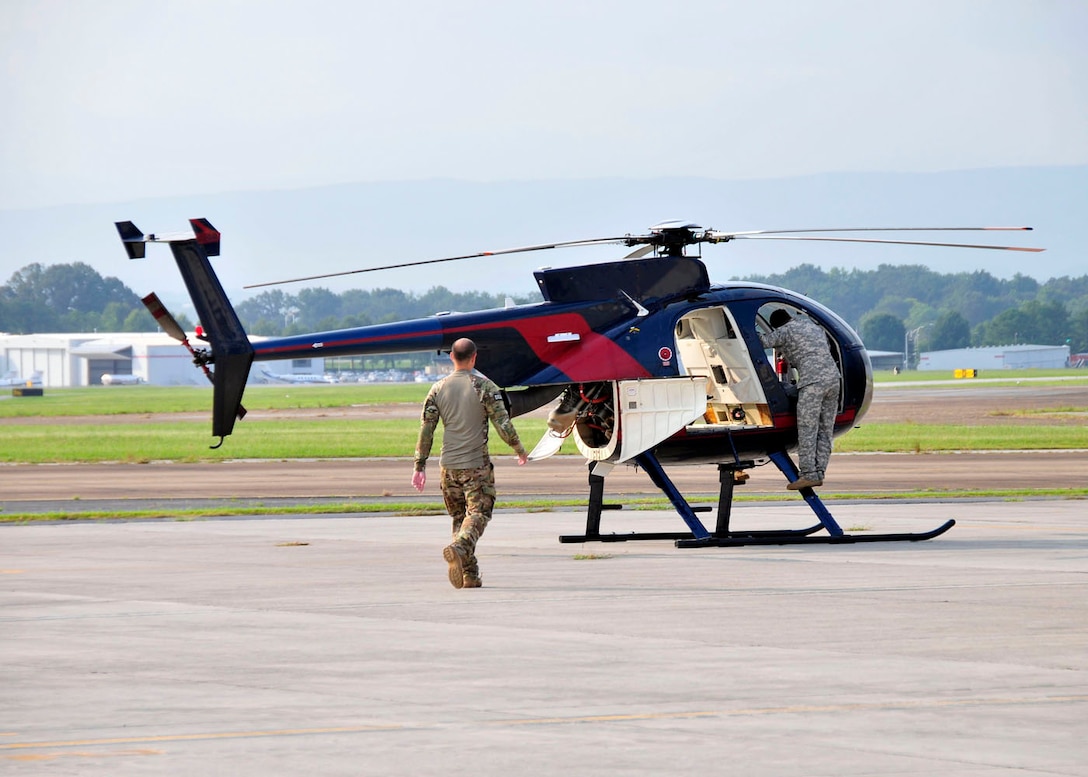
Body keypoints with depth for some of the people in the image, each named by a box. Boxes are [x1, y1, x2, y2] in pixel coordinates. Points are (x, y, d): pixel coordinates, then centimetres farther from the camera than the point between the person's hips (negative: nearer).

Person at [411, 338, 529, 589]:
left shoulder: (438, 389, 5)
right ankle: (458, 548, -34)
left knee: (459, 518, 13)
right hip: (477, 465, -4)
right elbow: (503, 424, -9)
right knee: (478, 514, -5)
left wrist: (420, 465, 9)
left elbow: (426, 429, 4)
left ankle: (469, 575, 10)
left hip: (449, 466, 4)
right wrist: (520, 451, 7)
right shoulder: (484, 387, -6)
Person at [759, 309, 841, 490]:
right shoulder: (812, 324, 24)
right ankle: (819, 473, 9)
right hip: (833, 377, 8)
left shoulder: (784, 332, 2)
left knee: (807, 429, -5)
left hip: (812, 381, -8)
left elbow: (763, 342, -2)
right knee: (825, 429, 9)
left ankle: (808, 474, -10)